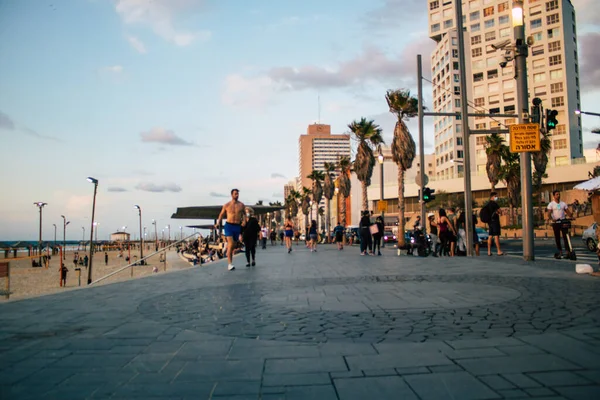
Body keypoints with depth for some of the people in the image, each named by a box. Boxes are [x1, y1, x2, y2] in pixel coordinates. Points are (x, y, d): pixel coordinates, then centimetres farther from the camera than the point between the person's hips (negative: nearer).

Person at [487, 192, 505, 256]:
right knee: (496, 236, -7)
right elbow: (500, 211, -9)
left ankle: (489, 251, 5)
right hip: (495, 221, -8)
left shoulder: (488, 204, 15)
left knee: (490, 236, 7)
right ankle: (499, 251, -7)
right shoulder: (494, 203, -10)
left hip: (490, 221, 8)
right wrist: (498, 212, 11)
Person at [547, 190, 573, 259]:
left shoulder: (563, 203, 11)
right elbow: (549, 213, -9)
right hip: (555, 222, -2)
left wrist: (571, 216, -13)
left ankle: (568, 250, -6)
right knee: (557, 237, 3)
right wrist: (551, 219, -28)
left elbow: (568, 211, 8)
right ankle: (560, 251, 12)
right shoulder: (551, 204, 1)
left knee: (565, 236, -6)